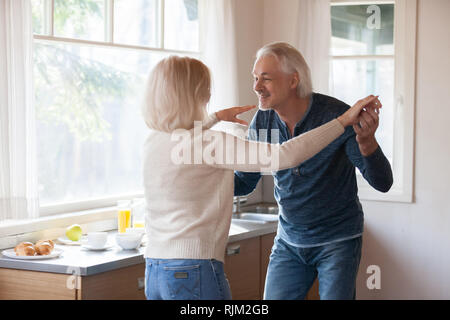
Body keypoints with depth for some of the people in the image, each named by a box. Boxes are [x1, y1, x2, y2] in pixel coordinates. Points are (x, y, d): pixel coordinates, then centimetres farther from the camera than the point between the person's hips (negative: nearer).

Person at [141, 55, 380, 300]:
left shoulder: (154, 142, 6)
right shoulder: (208, 143, -16)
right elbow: (285, 156, -20)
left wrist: (217, 117, 39)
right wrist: (345, 120, -15)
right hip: (194, 273, -8)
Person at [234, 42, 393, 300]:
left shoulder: (337, 115, -20)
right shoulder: (263, 122, -7)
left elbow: (382, 182, -22)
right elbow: (244, 183, 6)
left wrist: (367, 141, -42)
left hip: (338, 240, -4)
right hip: (289, 240, 4)